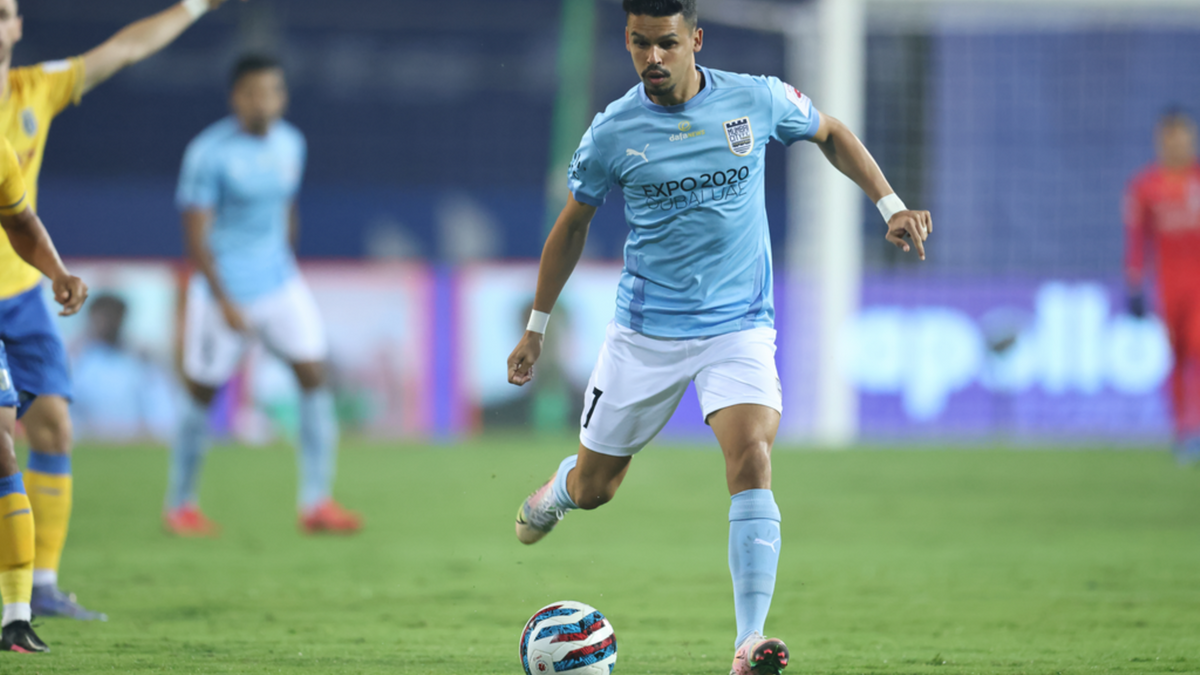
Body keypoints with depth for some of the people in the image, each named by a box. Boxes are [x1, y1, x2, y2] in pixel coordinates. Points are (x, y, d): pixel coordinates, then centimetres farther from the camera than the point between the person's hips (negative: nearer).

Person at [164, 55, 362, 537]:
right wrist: (225, 301, -20)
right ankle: (180, 505, 19)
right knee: (203, 393, 2)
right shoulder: (209, 153, -15)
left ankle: (315, 502, -4)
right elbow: (196, 234, -15)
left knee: (314, 375, -6)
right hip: (224, 290, -6)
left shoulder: (290, 143, 5)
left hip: (279, 284, 6)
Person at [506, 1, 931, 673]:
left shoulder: (757, 100, -6)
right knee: (593, 489, 9)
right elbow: (573, 223, 9)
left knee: (753, 459, -24)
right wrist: (537, 326, 13)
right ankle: (557, 490, 49)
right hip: (646, 332, 1)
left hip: (740, 324, -1)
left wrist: (891, 207, 5)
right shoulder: (614, 132, -7)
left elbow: (831, 134, 14)